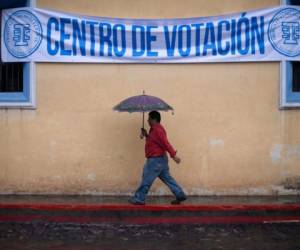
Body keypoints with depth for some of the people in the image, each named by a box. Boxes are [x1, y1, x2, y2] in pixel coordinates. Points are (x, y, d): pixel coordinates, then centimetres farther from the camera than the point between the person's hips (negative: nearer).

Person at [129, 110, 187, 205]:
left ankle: (139, 199, 7)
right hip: (159, 159, 10)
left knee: (146, 180, -2)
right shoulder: (155, 129, 14)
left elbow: (166, 143, -25)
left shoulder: (157, 130, -19)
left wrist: (173, 155, -28)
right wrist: (146, 135, 8)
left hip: (156, 160, -10)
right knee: (167, 178, 12)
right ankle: (180, 195, 14)